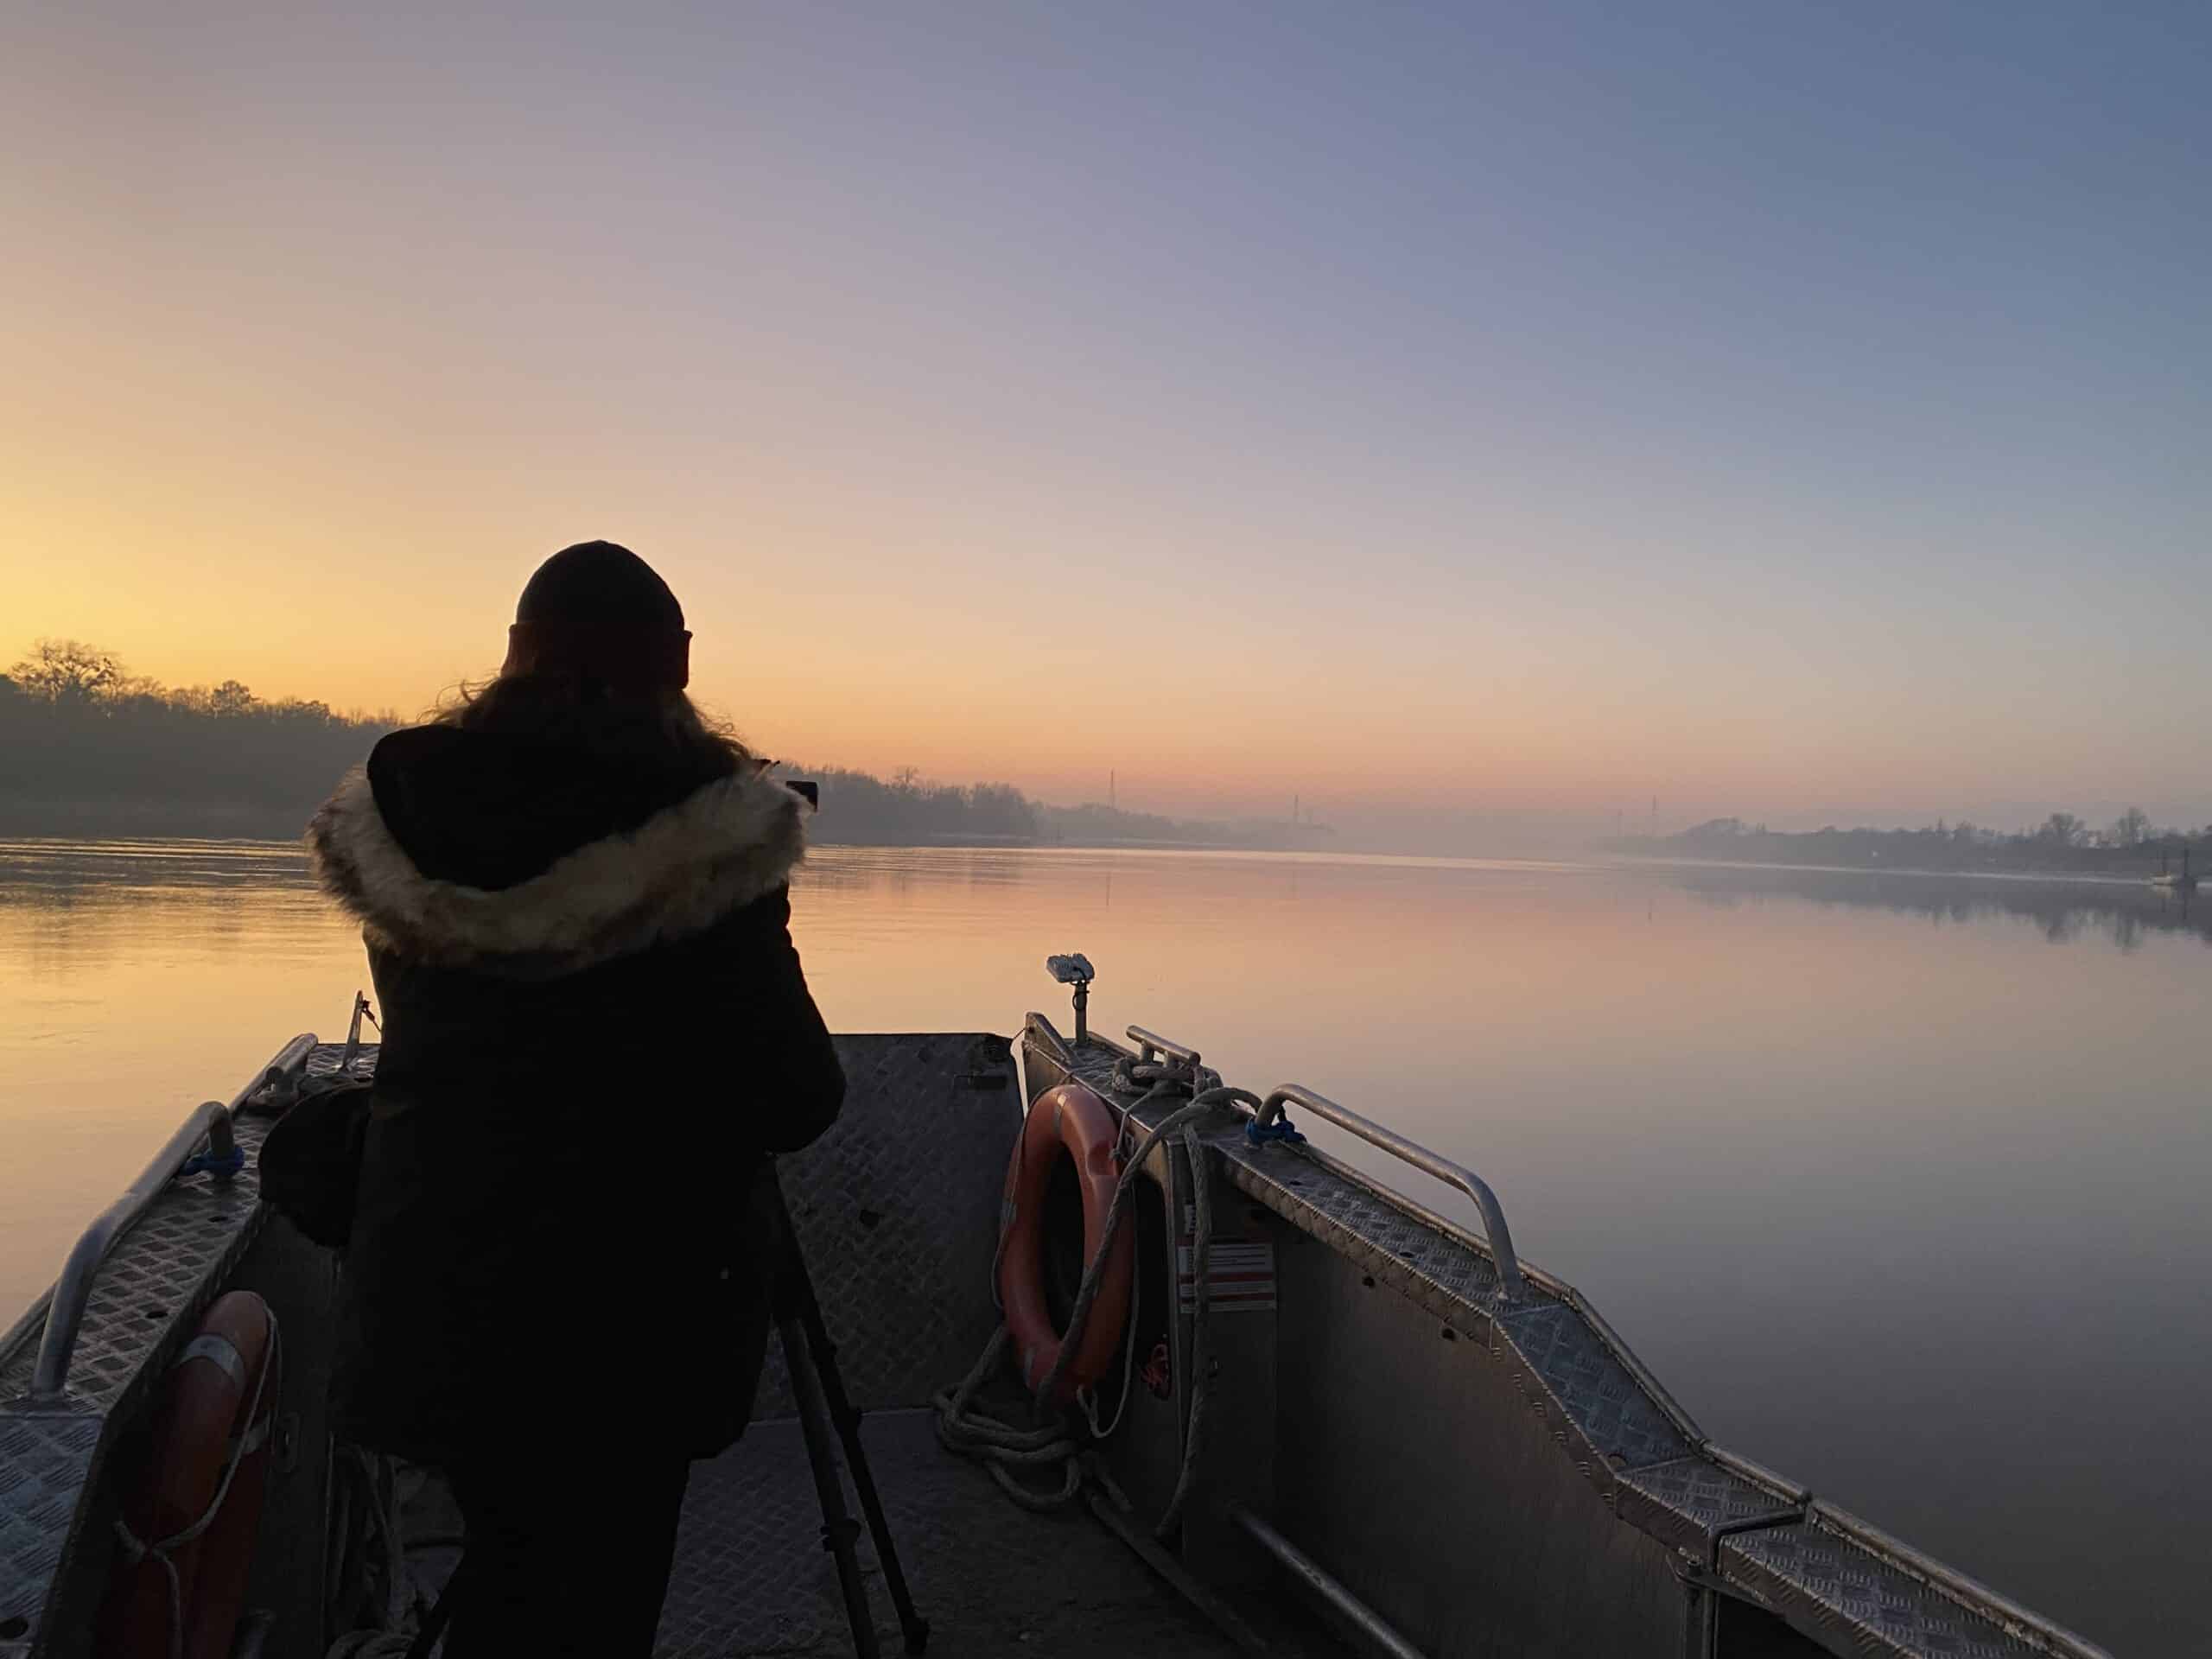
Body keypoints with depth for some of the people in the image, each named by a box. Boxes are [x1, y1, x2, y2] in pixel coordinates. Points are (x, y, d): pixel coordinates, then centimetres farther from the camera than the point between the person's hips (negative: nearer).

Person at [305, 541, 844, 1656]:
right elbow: (795, 1100, -13)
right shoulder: (711, 836, -18)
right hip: (632, 1292, -5)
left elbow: (425, 1034, 11)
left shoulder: (398, 810, -3)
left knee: (505, 1566, 23)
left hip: (432, 1281, 5)